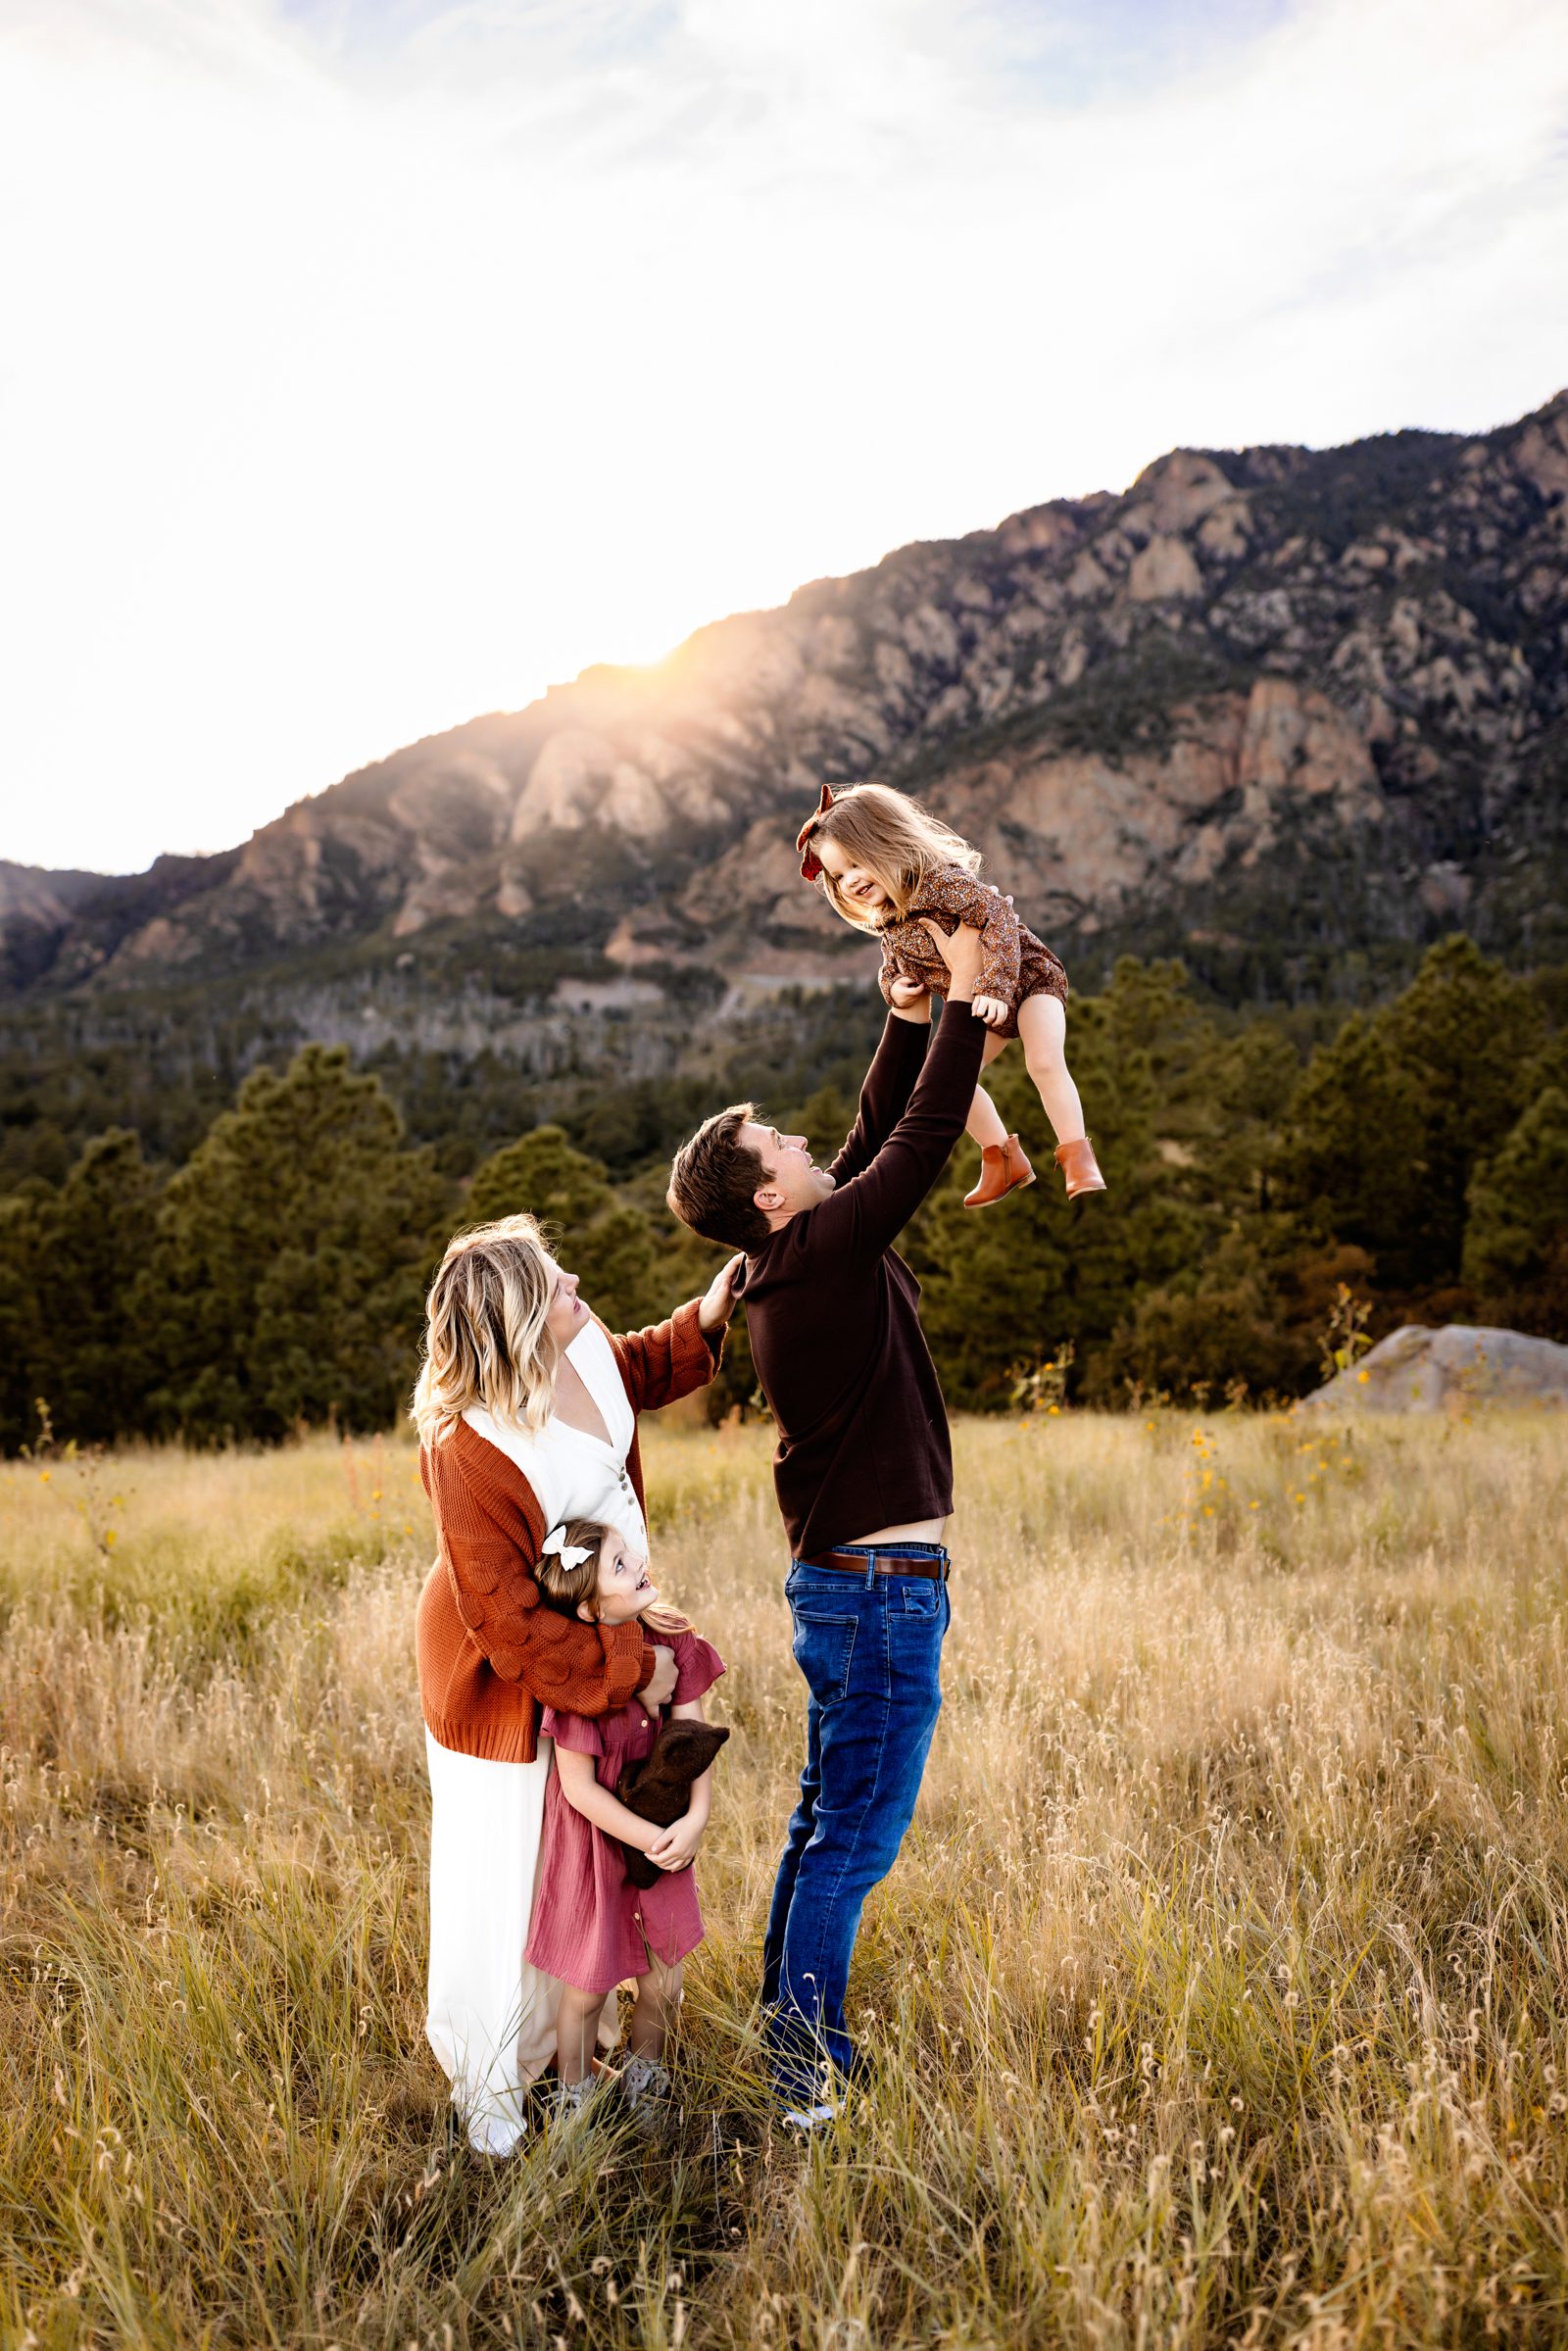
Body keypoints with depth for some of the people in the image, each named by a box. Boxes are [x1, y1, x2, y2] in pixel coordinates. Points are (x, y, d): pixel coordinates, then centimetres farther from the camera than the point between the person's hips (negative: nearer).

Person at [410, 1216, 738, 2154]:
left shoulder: (583, 1348, -12)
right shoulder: (468, 1453, -34)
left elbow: (637, 1374, 16)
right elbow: (510, 1627, -27)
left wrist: (705, 1320, 3)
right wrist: (627, 1667, -21)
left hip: (604, 1642, 8)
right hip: (508, 1688, -7)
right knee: (505, 1886, 8)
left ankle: (572, 2034, 46)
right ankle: (490, 2086, 32)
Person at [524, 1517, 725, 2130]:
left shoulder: (672, 1643, -10)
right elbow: (581, 1788, -20)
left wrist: (696, 1818, -22)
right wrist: (649, 1839, -20)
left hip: (666, 1837, 5)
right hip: (594, 1843, -5)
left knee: (663, 1982, 13)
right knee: (588, 1986, 9)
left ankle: (642, 2084, 41)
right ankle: (574, 2103, 35)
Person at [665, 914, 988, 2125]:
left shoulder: (799, 1259, 7)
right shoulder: (822, 1251, -18)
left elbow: (881, 1137, 15)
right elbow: (919, 1142, -17)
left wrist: (910, 1020, 10)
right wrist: (960, 1000, -11)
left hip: (845, 1580, 10)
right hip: (881, 1584, -10)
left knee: (828, 1821, 19)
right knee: (858, 1833, 0)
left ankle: (787, 2031, 31)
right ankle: (810, 2068, 10)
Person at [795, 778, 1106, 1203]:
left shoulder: (943, 881, -29)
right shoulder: (886, 924, -3)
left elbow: (999, 918, -35)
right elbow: (893, 968, 10)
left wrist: (995, 990, -41)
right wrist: (896, 986, -15)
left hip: (1028, 977, -8)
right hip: (979, 1010, 9)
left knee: (1044, 1062, -27)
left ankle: (1078, 1158, -15)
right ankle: (1004, 1160, 21)